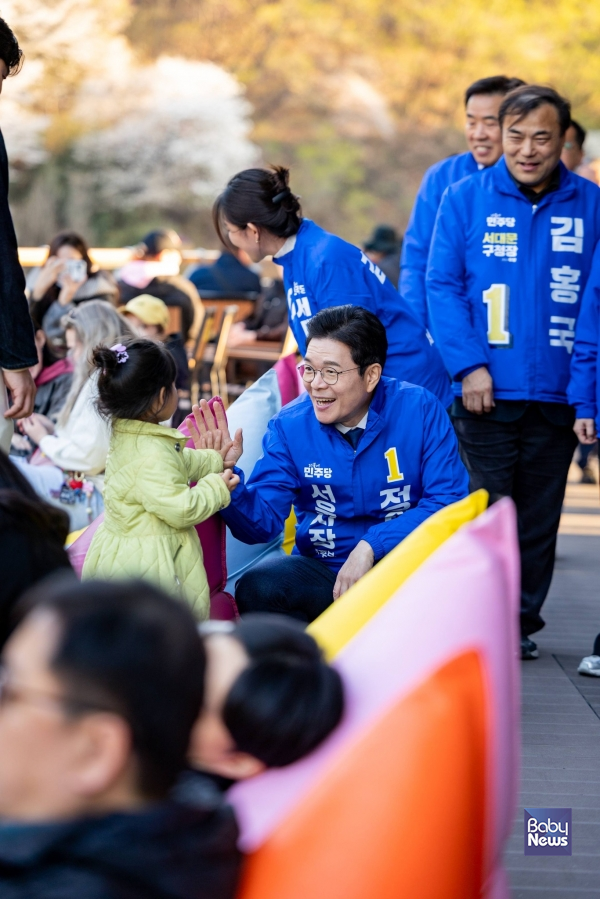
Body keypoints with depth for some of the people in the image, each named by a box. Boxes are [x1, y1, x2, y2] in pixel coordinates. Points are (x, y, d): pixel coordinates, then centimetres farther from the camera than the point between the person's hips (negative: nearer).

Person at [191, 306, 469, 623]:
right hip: (323, 570, 2)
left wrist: (371, 546, -20)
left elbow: (448, 500, -12)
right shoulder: (289, 426, -4)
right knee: (255, 590, -28)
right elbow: (263, 522, -7)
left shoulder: (420, 410, -9)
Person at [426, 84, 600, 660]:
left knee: (539, 519, 8)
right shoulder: (465, 198, 1)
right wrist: (469, 365, -11)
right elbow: (442, 286, -1)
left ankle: (522, 623, 20)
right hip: (486, 391, -1)